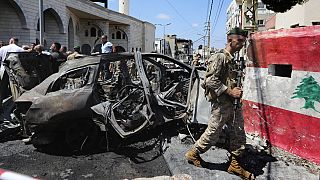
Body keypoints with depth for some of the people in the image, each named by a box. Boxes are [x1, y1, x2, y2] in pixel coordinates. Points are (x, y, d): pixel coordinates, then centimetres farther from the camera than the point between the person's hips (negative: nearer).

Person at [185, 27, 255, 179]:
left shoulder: (232, 59, 15)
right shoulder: (219, 57, -13)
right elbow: (211, 81, -22)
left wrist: (237, 90, 8)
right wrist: (230, 91, -20)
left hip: (233, 103, 9)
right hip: (221, 103, -9)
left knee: (239, 134, 11)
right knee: (212, 134, 3)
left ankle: (235, 164, 25)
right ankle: (193, 154, 25)